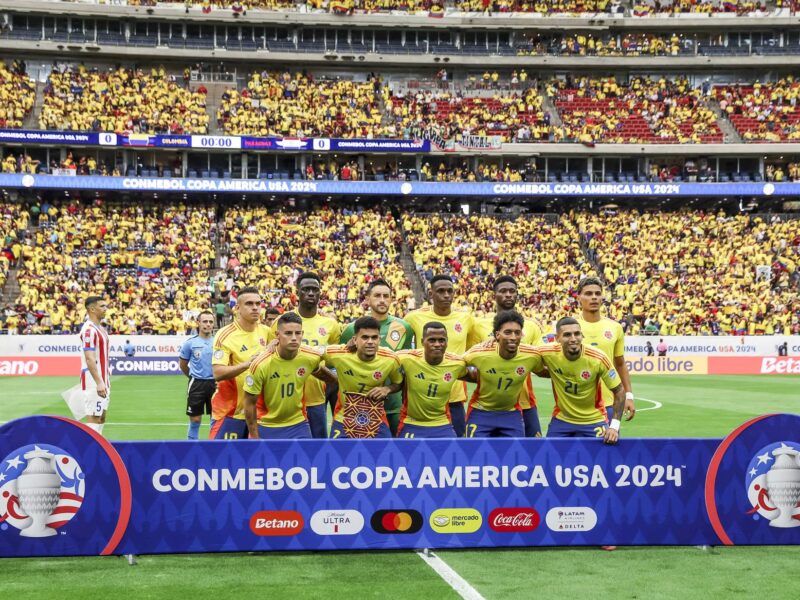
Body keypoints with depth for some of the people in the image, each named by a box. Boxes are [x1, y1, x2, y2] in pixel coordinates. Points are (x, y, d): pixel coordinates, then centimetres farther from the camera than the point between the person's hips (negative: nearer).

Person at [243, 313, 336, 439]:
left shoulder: (311, 357, -14)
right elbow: (250, 403, -12)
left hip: (298, 425, 2)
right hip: (266, 427, -2)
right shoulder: (261, 364, -23)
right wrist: (254, 437, -9)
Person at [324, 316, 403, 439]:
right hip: (344, 420, -1)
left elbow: (399, 383, 5)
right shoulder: (338, 354, -19)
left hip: (376, 421, 1)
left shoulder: (390, 359, -14)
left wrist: (387, 389, -16)